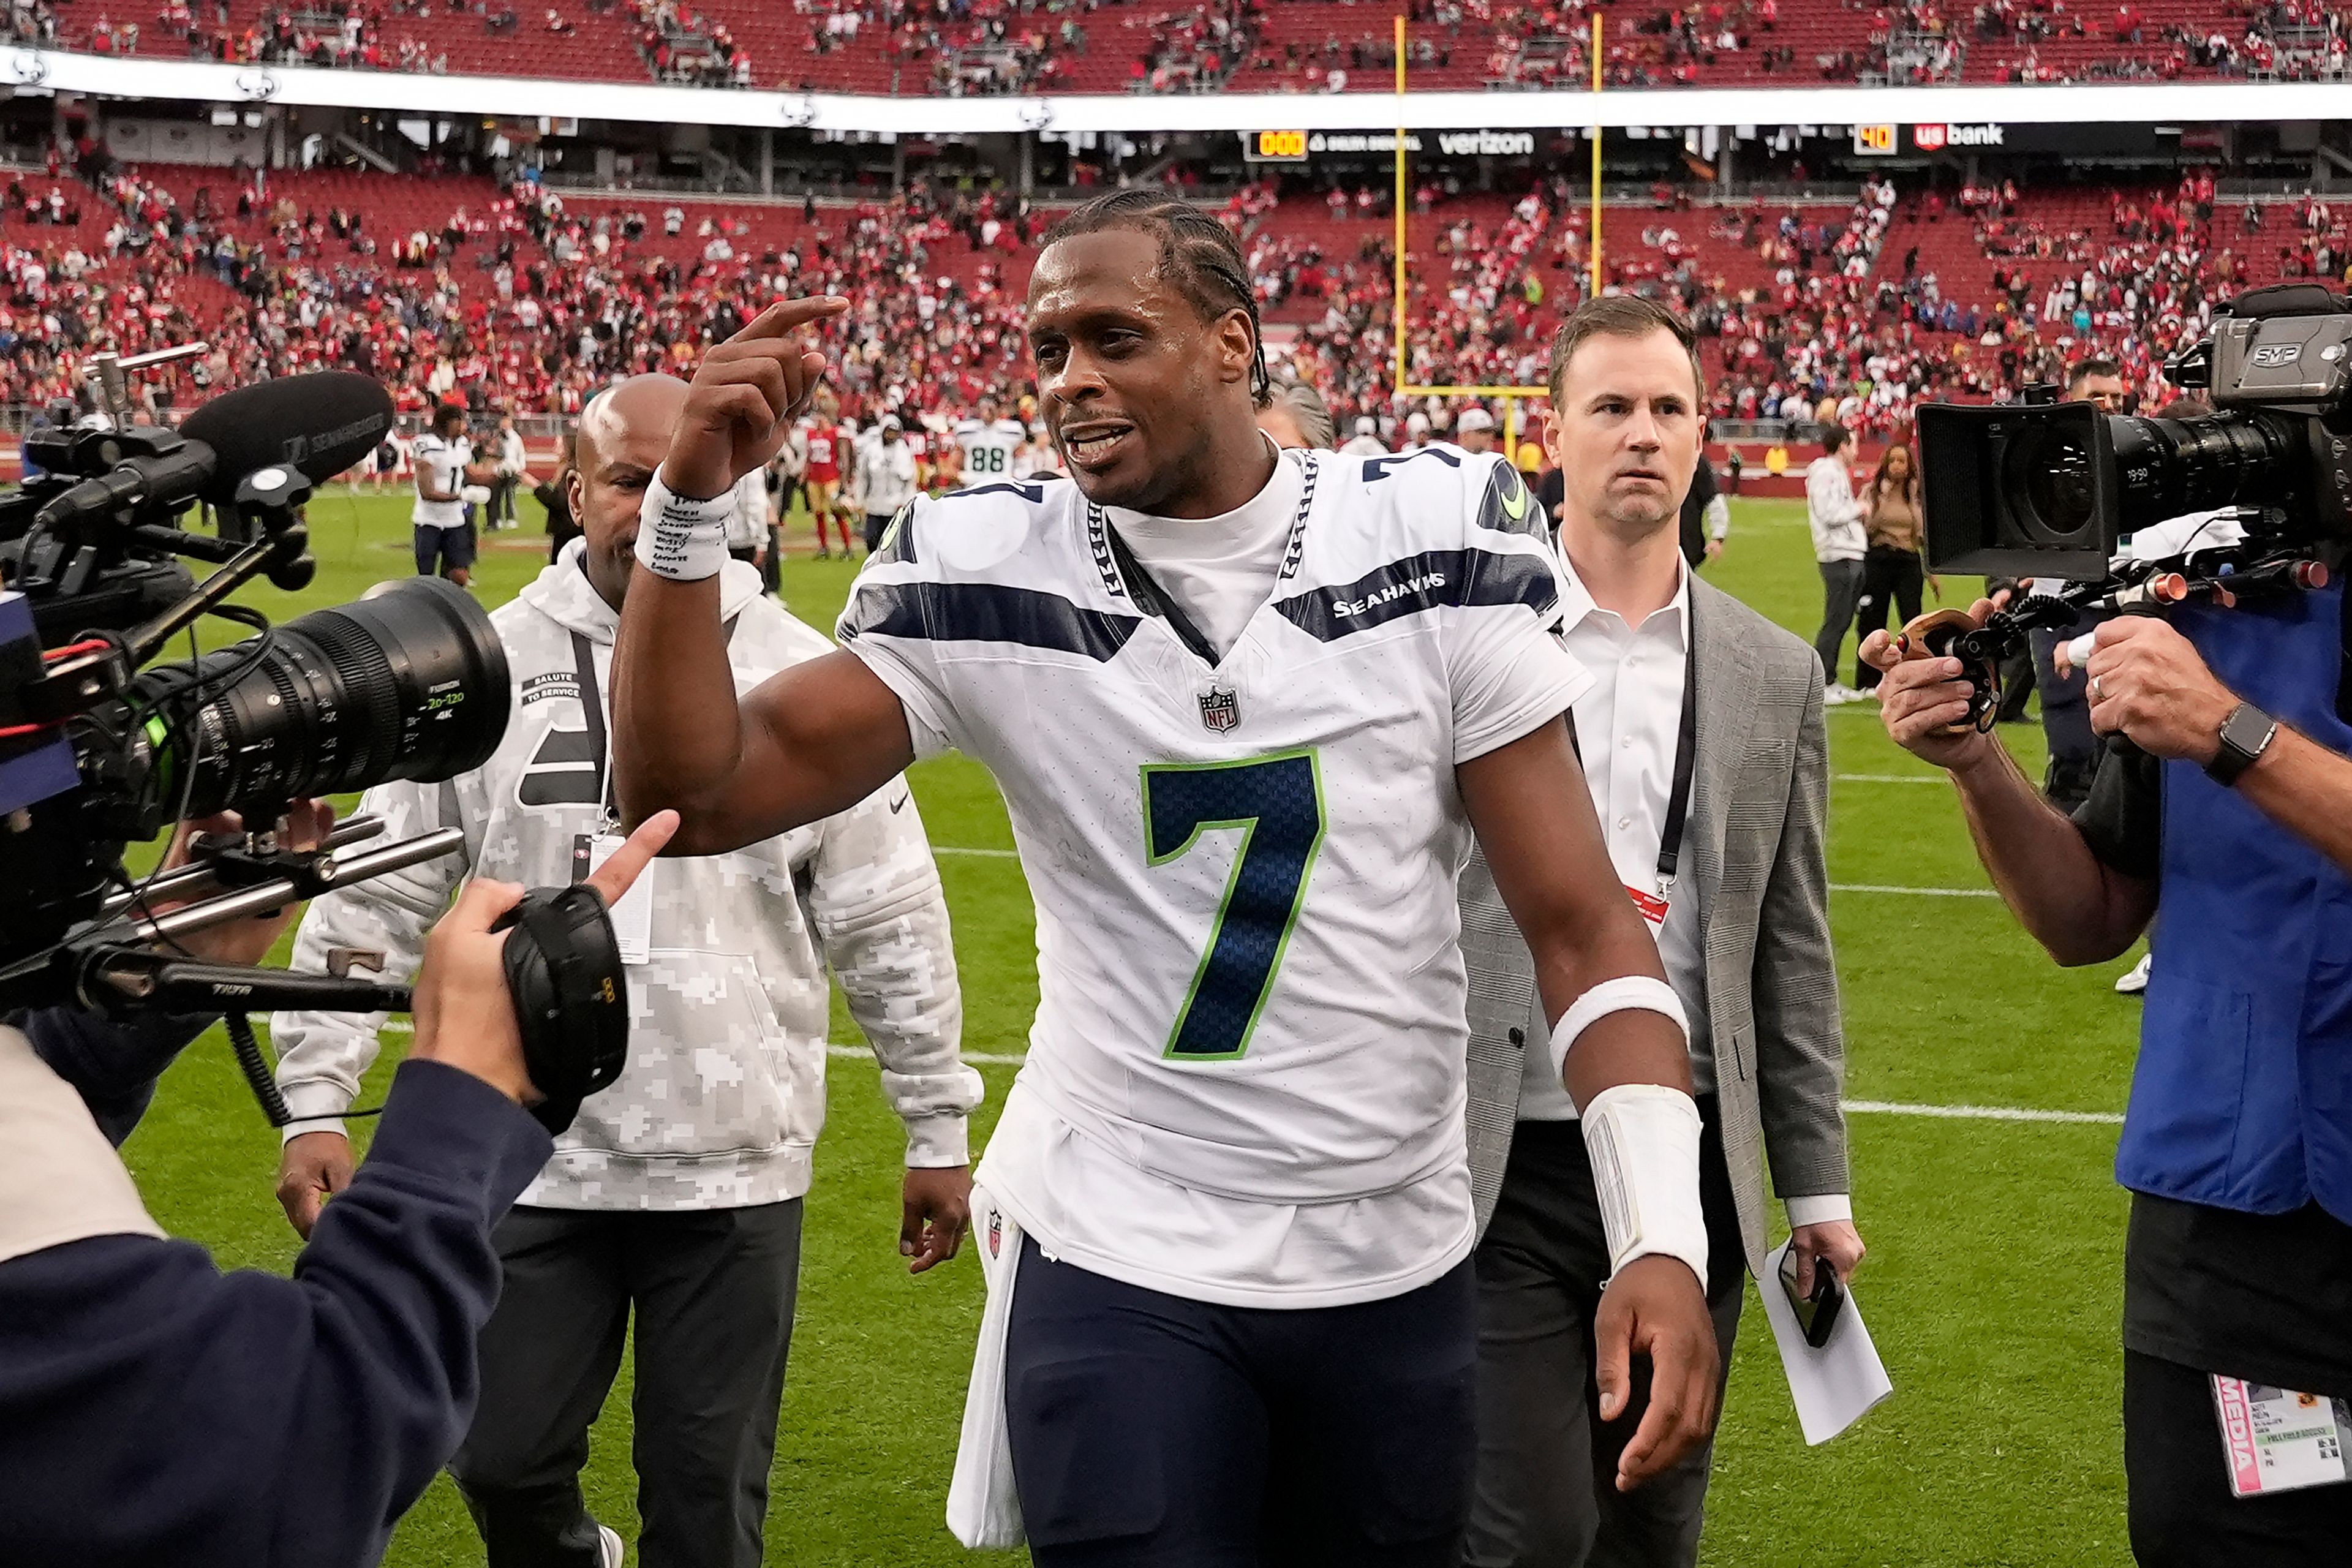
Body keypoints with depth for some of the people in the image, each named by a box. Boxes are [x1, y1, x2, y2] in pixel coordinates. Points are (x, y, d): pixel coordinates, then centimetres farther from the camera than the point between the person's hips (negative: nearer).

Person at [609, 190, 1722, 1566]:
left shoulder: (1437, 541, -6)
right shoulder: (990, 582, -5)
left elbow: (1582, 924, -6)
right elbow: (696, 797, -7)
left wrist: (1664, 1237, -16)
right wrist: (689, 507, -19)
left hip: (1402, 1268, 1)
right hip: (1120, 1263, -1)